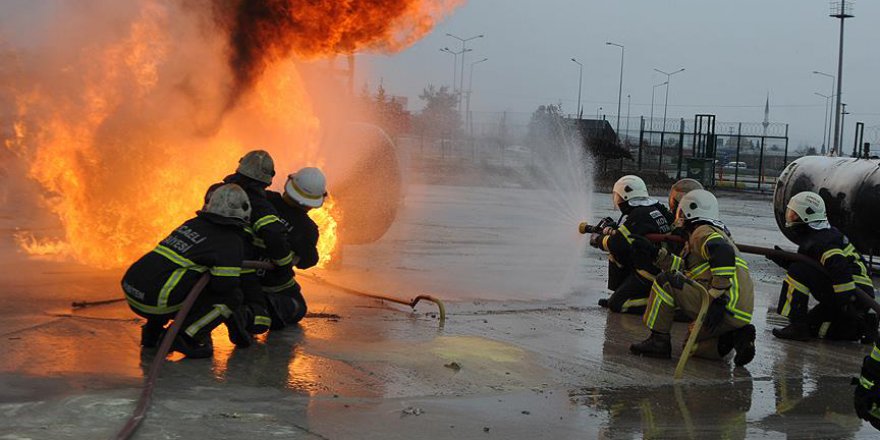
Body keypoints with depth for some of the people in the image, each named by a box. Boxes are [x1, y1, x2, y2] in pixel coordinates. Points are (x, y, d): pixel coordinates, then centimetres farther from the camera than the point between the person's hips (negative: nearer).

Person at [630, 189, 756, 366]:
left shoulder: (703, 232, -5)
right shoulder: (714, 233, 27)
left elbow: (723, 254, -26)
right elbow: (686, 269, 29)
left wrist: (718, 299, -27)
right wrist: (656, 255, 25)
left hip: (726, 308, -10)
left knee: (665, 282, -5)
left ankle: (659, 341, -1)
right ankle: (737, 336, 5)